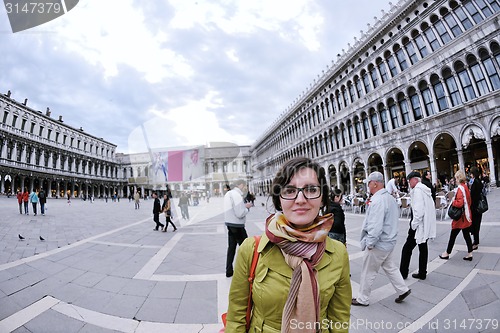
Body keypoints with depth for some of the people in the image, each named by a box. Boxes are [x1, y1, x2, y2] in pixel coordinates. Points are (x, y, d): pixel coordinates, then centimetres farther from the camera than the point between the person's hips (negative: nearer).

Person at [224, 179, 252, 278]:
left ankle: (229, 271, 24)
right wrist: (247, 208, -7)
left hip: (230, 224, 9)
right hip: (237, 225, -9)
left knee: (231, 247, 15)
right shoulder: (237, 195, -20)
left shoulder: (228, 193, 9)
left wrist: (244, 206, 7)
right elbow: (240, 214, -23)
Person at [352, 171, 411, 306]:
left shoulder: (377, 200, -25)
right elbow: (394, 218, 19)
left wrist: (370, 243, -20)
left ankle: (362, 299, 19)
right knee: (390, 267, 24)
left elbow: (375, 226, -28)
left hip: (378, 244, -9)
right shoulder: (390, 197, 7)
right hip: (389, 241, 9)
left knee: (368, 272, 6)